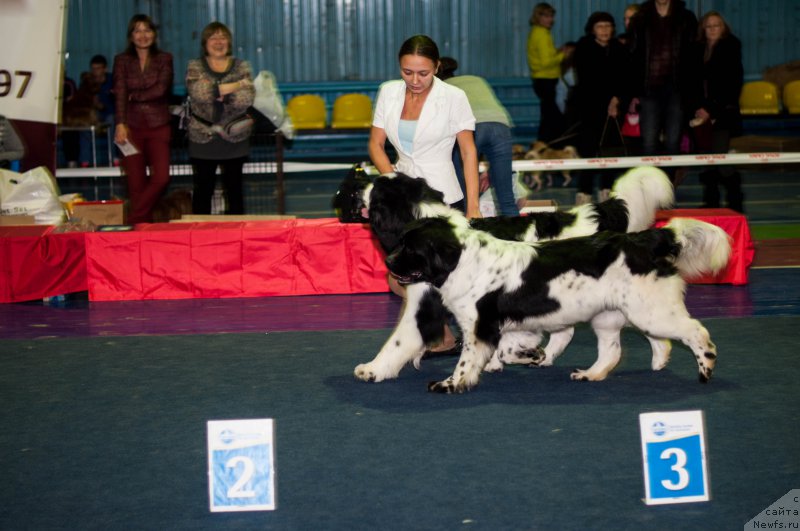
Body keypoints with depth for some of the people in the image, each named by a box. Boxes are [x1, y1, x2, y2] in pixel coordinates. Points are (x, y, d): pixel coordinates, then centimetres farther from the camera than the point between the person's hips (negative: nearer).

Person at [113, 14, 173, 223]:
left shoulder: (164, 59, 8)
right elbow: (120, 94, -4)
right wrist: (120, 124, -16)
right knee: (136, 183, -3)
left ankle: (133, 220, 3)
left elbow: (161, 89, -7)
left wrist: (133, 95, -3)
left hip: (158, 126, 0)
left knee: (161, 177, -11)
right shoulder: (122, 60, 8)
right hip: (132, 126, 0)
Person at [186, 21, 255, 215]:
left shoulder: (241, 67, 6)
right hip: (203, 137, -1)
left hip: (234, 137, 1)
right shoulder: (194, 67, 4)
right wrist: (233, 86, -14)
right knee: (203, 189, 4)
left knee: (234, 188, 6)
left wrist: (216, 92, -15)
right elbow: (198, 93, -16)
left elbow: (247, 98, -10)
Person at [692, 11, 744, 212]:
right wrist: (698, 108, 0)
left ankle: (735, 201, -2)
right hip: (702, 112, 4)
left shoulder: (730, 48, -1)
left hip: (722, 113, -4)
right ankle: (711, 201, 11)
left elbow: (731, 84, -7)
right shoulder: (699, 50, 12)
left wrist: (710, 109, -12)